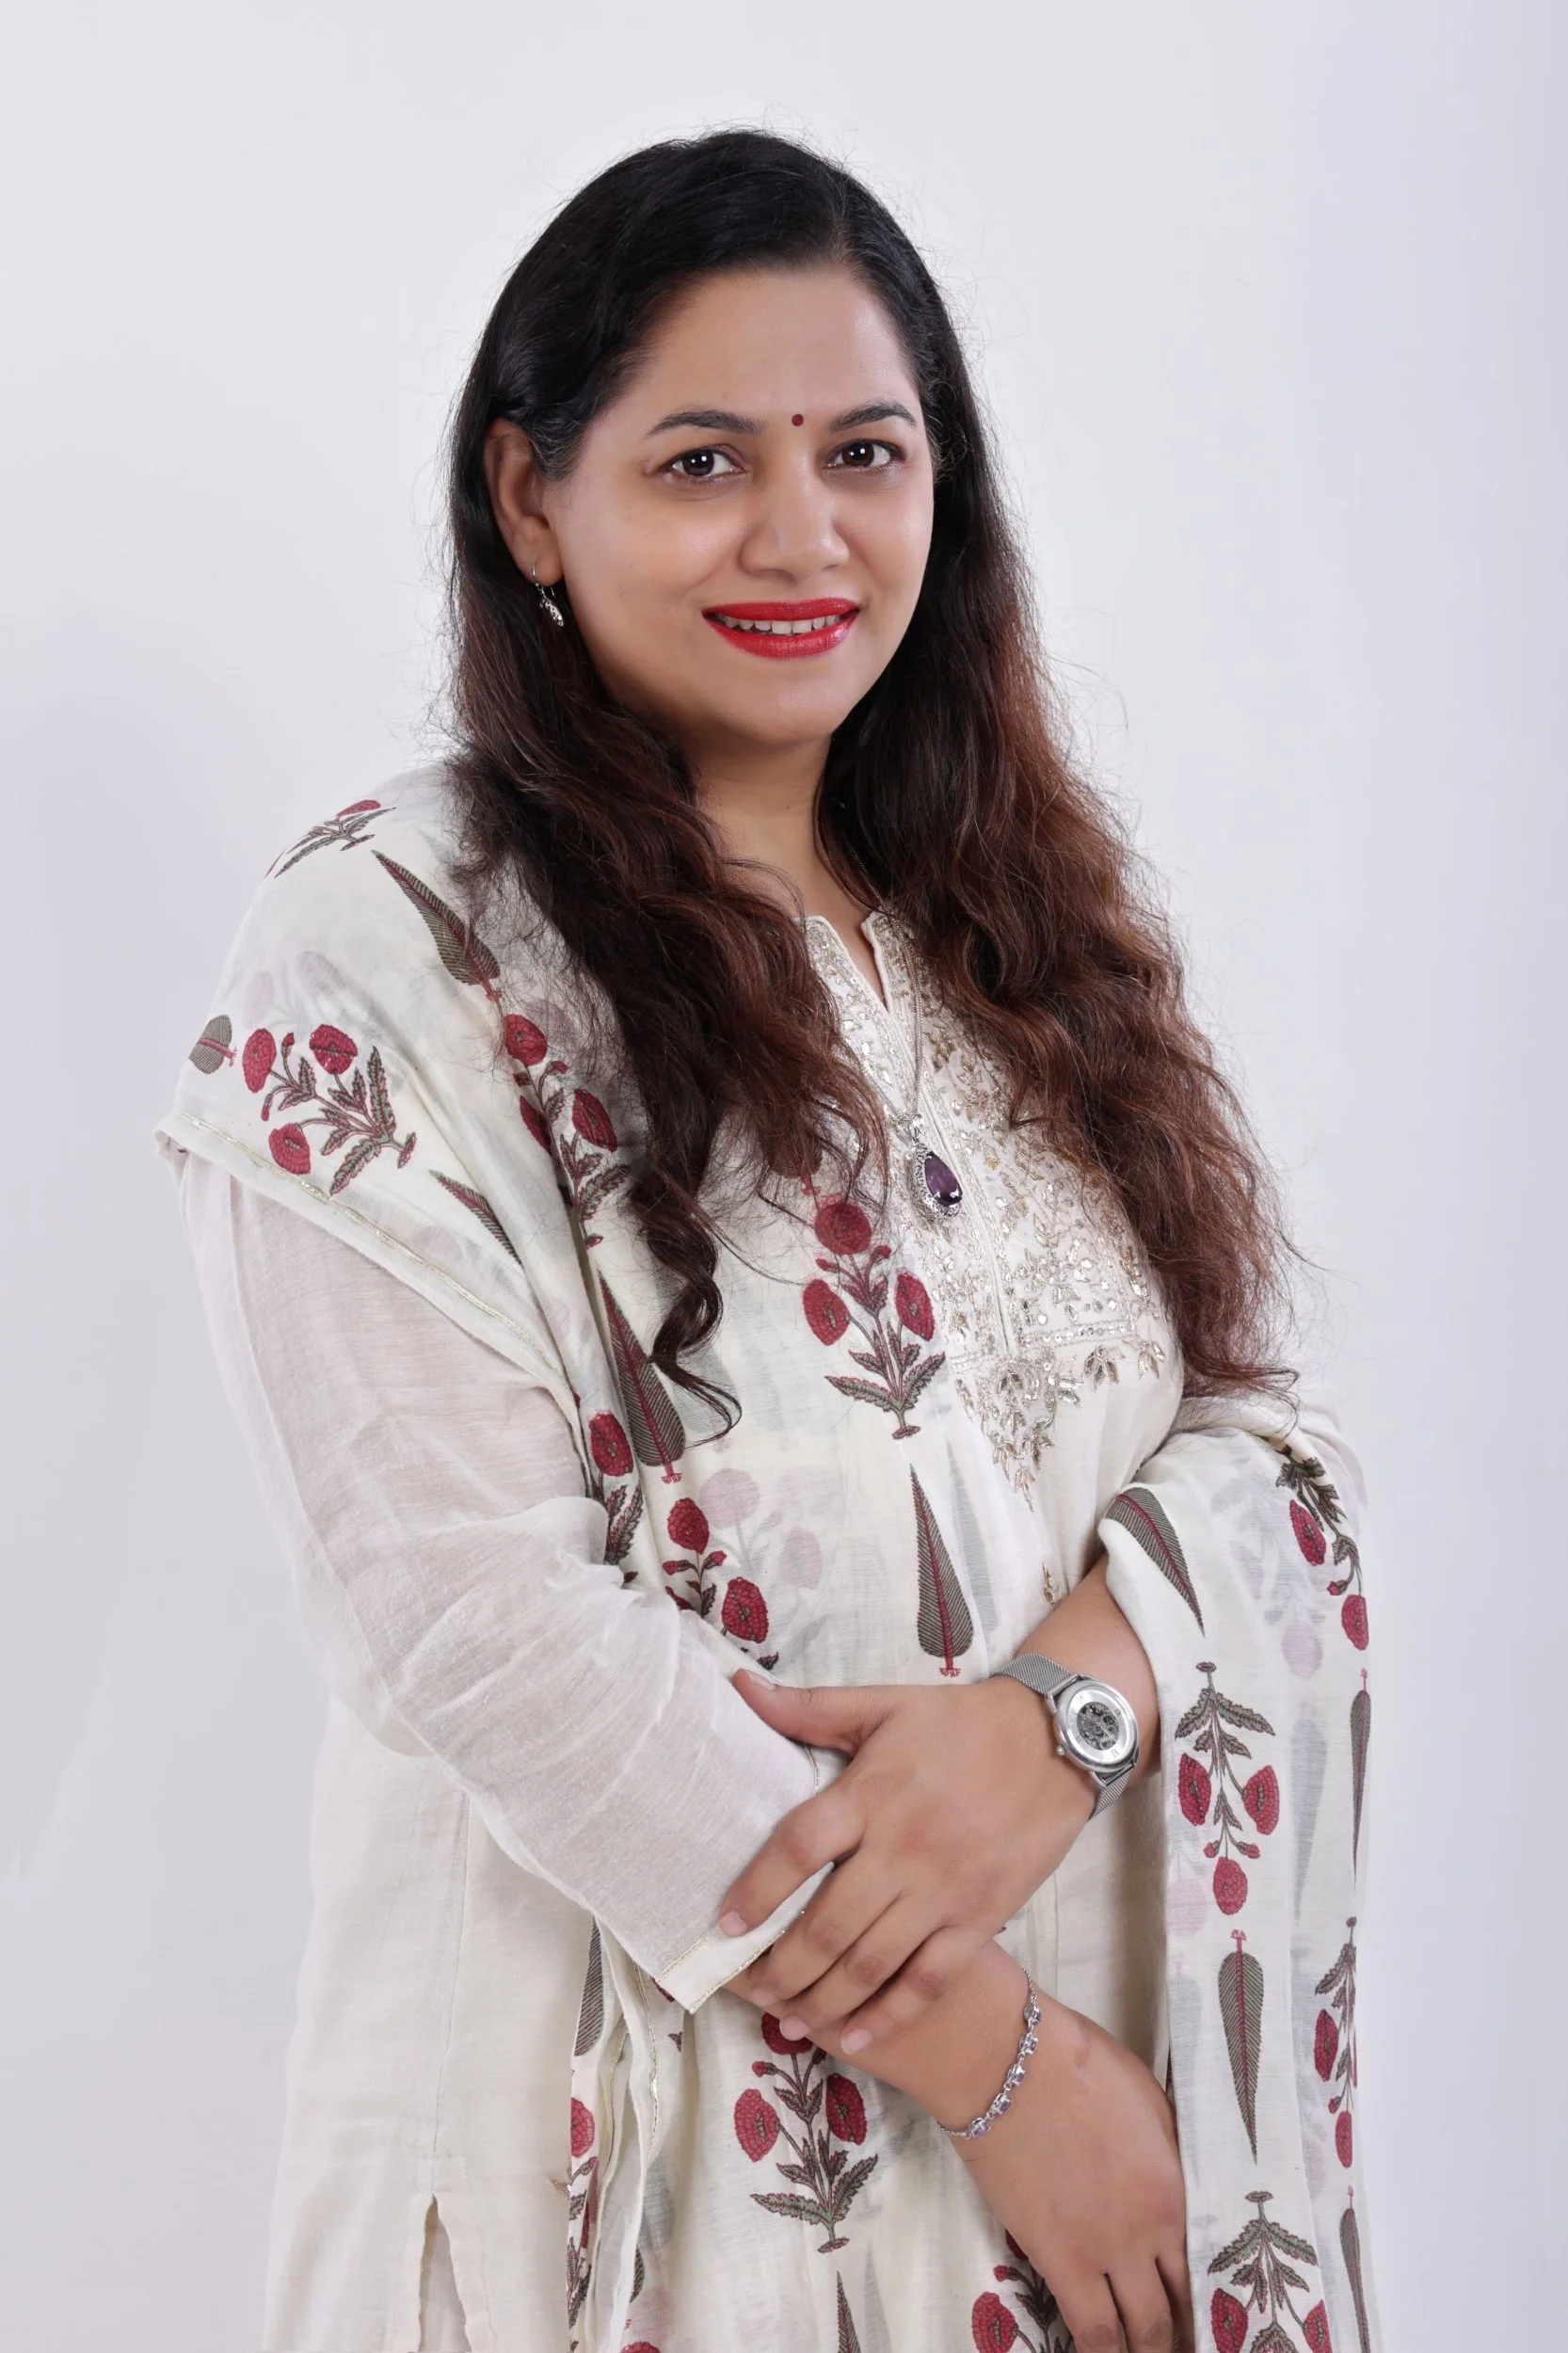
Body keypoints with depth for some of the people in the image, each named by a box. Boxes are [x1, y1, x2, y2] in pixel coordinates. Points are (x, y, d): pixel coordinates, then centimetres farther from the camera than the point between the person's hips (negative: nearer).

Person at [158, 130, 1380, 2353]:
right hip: (671, 2114, -5)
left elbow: (1253, 1410, 1)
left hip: (1119, 2045, 5)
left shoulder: (1020, 917, 7)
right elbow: (477, 1622, -19)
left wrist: (1062, 1703, -19)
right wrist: (989, 2046, -17)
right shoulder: (384, 957, -12)